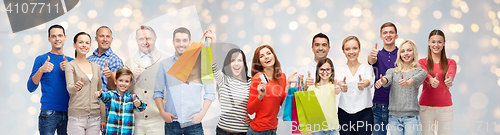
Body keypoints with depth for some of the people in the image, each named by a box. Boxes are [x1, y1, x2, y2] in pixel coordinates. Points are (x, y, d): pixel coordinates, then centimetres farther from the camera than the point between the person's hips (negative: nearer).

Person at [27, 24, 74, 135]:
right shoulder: (41, 59, 4)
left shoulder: (70, 61, 13)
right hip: (49, 113, -3)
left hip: (68, 113, 3)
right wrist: (41, 70, -16)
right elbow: (31, 88, -1)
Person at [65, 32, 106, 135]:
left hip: (95, 118, 4)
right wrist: (75, 87, -40)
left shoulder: (96, 67, 14)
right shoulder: (71, 66, 0)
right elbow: (69, 87, -16)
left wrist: (103, 118, 10)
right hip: (76, 117, -4)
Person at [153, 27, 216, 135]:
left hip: (194, 123, -1)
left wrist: (202, 113, -6)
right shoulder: (164, 65, 8)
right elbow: (158, 92, 10)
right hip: (172, 122, 1)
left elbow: (210, 93, 5)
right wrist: (162, 112, -4)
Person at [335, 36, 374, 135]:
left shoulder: (367, 68, 6)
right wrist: (341, 85, -40)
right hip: (344, 113, 1)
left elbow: (369, 80, -16)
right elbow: (338, 80, -14)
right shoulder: (340, 70, 8)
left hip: (364, 113, -1)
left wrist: (363, 84, -42)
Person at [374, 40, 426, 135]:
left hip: (411, 117, -2)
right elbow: (387, 78, -10)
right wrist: (382, 81, -35)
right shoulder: (392, 71, 11)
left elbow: (415, 79, -18)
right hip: (394, 117, 3)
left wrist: (407, 82, -42)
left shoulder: (420, 72, 4)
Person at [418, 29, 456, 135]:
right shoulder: (422, 62, 5)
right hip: (426, 107, -1)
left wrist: (449, 80, -40)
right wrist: (431, 80, -41)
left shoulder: (450, 62, 8)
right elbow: (424, 74, -17)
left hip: (445, 107, 1)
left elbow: (451, 74, -15)